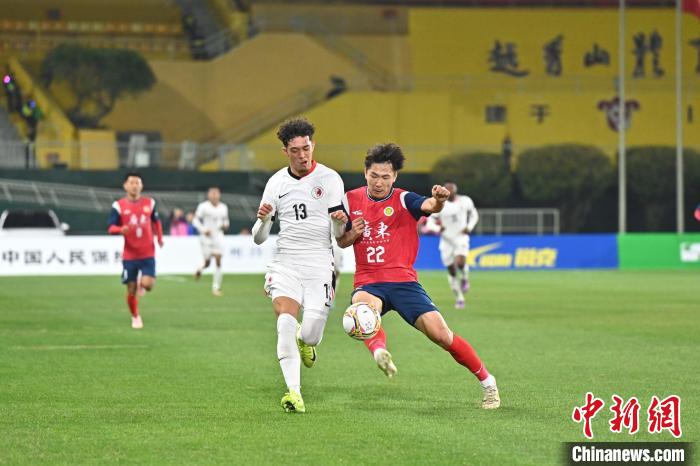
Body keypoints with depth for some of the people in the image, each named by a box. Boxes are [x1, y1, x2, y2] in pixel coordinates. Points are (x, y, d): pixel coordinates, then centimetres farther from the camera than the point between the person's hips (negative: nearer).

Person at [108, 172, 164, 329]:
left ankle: (143, 282, 21)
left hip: (148, 254, 1)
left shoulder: (150, 203, 4)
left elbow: (156, 221, 20)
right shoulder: (118, 205, -4)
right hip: (129, 255, -1)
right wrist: (121, 229, -27)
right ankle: (135, 317, 25)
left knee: (147, 284, -16)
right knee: (131, 290, 3)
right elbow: (111, 228, -6)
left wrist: (159, 238, 9)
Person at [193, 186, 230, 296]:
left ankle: (216, 287, -3)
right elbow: (195, 220, -3)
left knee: (218, 261, -8)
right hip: (206, 237, -3)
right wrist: (203, 230, -17)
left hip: (218, 236, 3)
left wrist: (225, 225, -1)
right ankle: (200, 270, 36)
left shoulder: (223, 207, 9)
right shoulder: (203, 206, -5)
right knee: (207, 262, -2)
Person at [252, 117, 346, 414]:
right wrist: (263, 220, -14)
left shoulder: (329, 179, 0)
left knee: (311, 334, -8)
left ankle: (304, 340, 31)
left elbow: (339, 233, -2)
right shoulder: (276, 183, 7)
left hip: (319, 264, -1)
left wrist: (340, 221, -25)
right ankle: (294, 393, -19)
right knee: (286, 323, -20)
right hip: (285, 264, 1)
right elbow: (258, 238, 8)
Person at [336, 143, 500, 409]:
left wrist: (438, 200, -50)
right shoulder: (351, 200, 8)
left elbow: (429, 206, -25)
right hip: (368, 282, 2)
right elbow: (341, 242, 19)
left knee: (441, 334, -11)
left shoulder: (404, 200, -2)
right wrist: (352, 234, -5)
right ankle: (378, 349, -61)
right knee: (362, 304, -37)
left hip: (403, 281, -2)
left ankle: (487, 382, 5)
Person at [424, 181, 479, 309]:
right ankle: (459, 298, 20)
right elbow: (430, 222, -2)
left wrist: (469, 227, -4)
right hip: (446, 240, 1)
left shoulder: (465, 201, -3)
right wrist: (438, 228, -23)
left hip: (461, 238, -1)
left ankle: (464, 278, 7)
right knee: (451, 271, 4)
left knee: (460, 262, -28)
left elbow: (474, 215, 14)